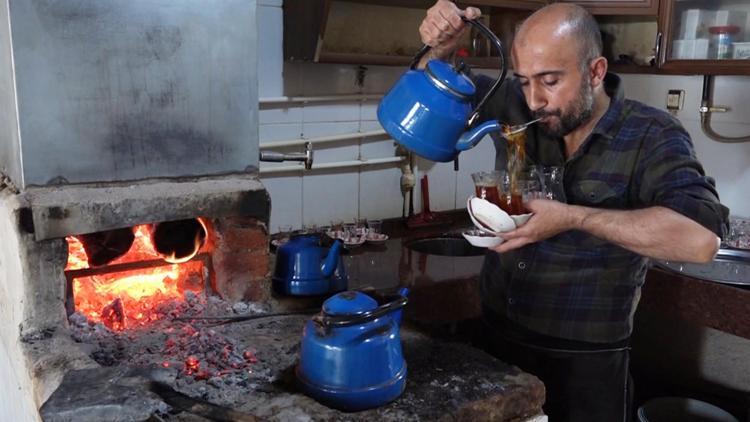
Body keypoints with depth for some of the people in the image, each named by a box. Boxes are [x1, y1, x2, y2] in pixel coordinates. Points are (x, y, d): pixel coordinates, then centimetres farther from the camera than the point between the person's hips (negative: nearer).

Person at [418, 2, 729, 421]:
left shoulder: (651, 136, -16)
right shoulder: (515, 107, -4)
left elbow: (701, 237, -32)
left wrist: (572, 218, -31)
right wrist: (441, 48, -12)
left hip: (586, 357, -4)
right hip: (498, 333, 4)